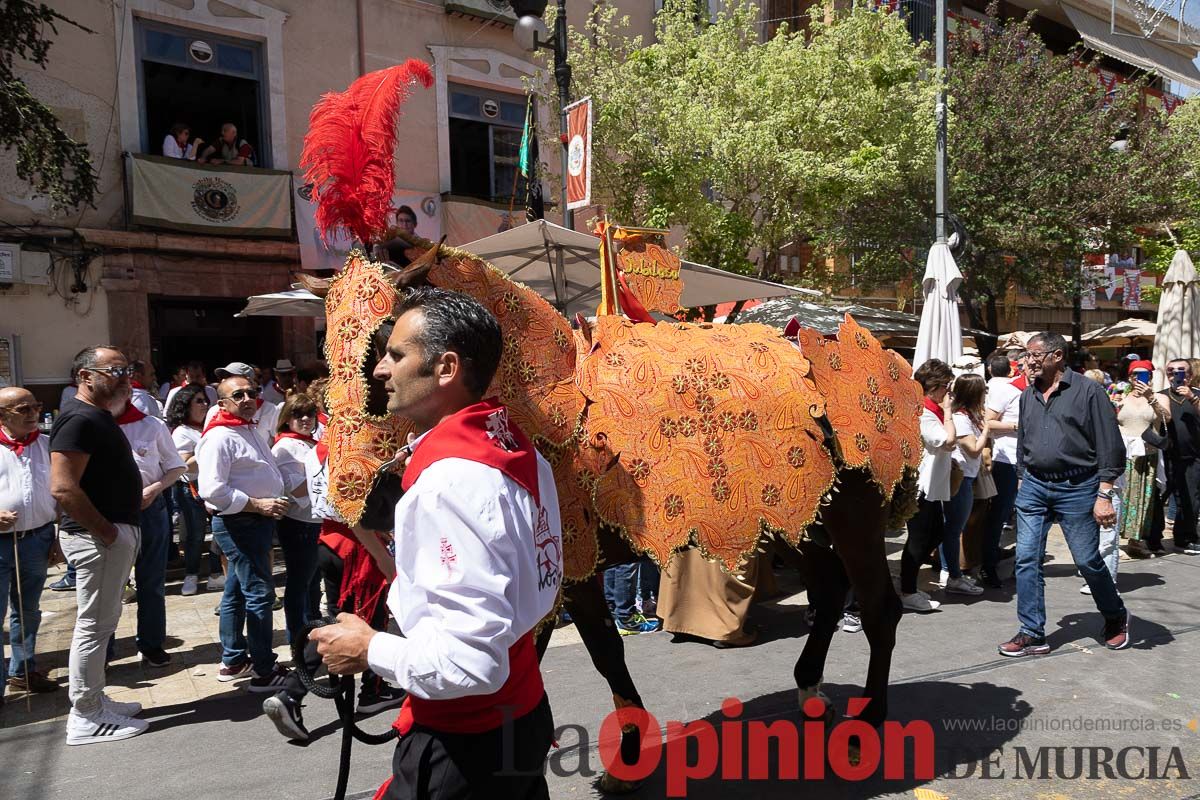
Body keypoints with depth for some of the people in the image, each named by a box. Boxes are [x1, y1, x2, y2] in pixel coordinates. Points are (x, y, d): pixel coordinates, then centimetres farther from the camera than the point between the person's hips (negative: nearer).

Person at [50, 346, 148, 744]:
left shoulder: (100, 417, 14)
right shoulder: (79, 419, -17)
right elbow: (63, 488, -25)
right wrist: (106, 532, -20)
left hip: (117, 532, 10)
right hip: (98, 536, -10)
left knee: (101, 622, 18)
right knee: (94, 625, -1)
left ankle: (94, 700, 30)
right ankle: (86, 718, 10)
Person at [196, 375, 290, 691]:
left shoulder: (250, 431, 16)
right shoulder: (219, 437, -15)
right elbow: (212, 490, -24)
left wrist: (273, 505, 16)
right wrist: (258, 505, -22)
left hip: (257, 521, 10)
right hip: (239, 523, -10)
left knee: (237, 591, 17)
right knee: (260, 594, -8)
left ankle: (232, 660, 29)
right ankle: (265, 672, -1)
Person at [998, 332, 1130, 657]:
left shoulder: (1088, 391, -7)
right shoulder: (1028, 395, 10)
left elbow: (1110, 447, -9)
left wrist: (1104, 495, -13)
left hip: (1077, 488, -5)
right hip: (1033, 487, 5)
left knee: (1088, 560, 4)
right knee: (1027, 559, 0)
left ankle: (1116, 618, 32)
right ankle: (1032, 634, 8)